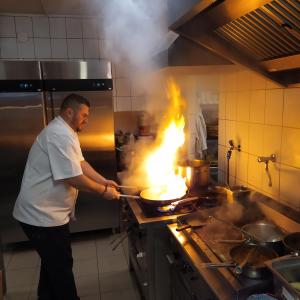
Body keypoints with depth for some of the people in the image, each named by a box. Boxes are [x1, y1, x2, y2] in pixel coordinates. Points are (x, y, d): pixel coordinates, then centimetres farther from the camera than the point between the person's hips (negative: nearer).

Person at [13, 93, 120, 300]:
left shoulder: (65, 132, 11)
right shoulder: (60, 135, -25)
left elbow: (80, 163, 12)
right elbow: (73, 178, -27)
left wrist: (105, 181, 3)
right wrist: (104, 191, -15)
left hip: (47, 211, 11)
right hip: (43, 214, -11)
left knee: (52, 262, 25)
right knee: (61, 265, 7)